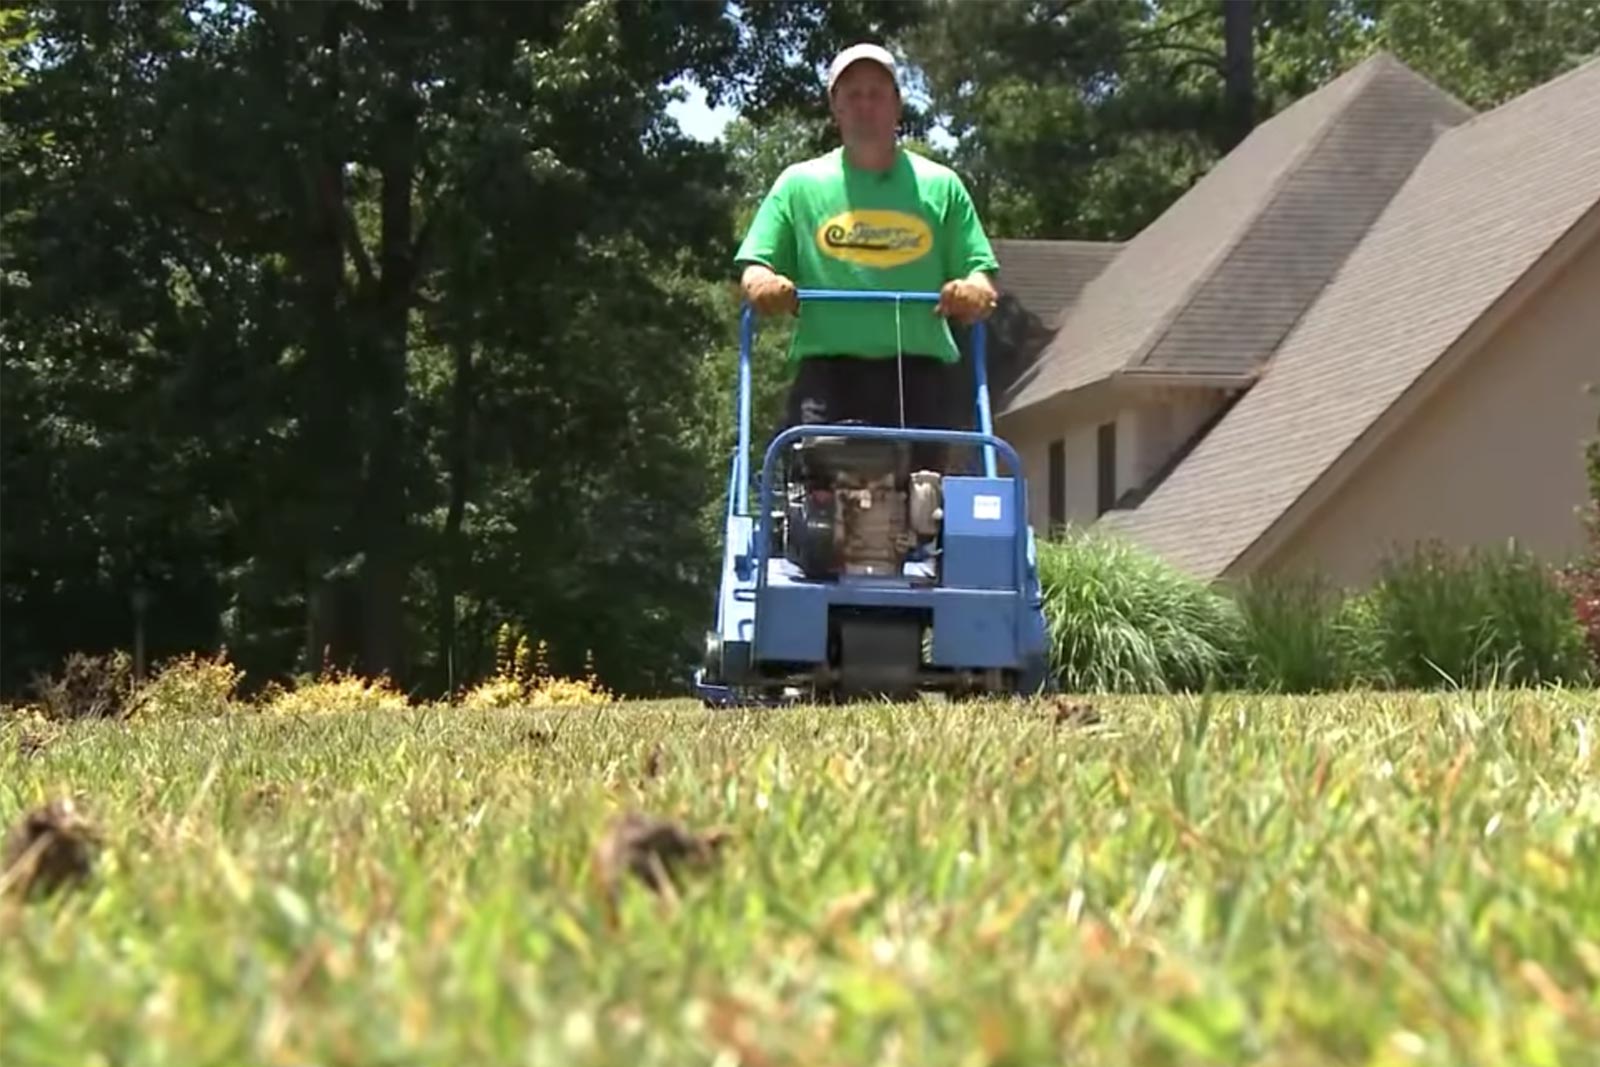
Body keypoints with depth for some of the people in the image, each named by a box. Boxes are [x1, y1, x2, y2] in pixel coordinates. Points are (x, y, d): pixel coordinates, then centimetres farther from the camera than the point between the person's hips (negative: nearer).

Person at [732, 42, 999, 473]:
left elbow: (980, 273, 14)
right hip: (828, 370, -1)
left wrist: (975, 293, -11)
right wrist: (763, 285, -13)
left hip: (920, 370, 1)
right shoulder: (800, 184, 16)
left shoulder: (940, 186, 17)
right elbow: (754, 266, 12)